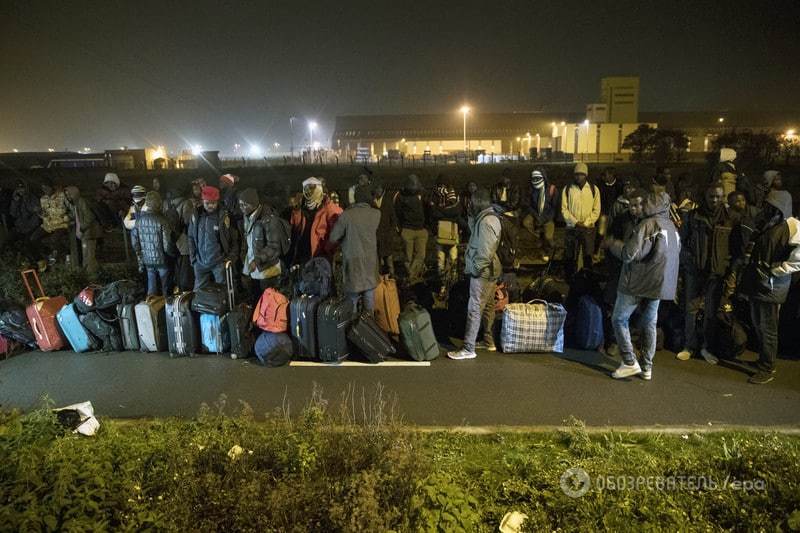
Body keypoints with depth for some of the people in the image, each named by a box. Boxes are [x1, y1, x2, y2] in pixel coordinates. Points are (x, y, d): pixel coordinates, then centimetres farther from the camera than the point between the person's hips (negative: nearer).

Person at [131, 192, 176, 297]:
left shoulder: (139, 219, -3)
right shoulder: (162, 221, -20)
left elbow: (134, 240, 5)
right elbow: (167, 245, -20)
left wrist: (140, 259, 16)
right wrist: (174, 253, 1)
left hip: (147, 260, 5)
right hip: (162, 260, -5)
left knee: (151, 287, 16)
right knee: (166, 288, 11)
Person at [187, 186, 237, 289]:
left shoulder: (224, 216, -9)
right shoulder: (196, 216, 0)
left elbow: (234, 239, -3)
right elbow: (191, 238, 9)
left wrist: (231, 258, -6)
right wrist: (193, 258, 7)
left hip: (220, 263, -3)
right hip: (200, 263, 3)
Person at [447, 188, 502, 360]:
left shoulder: (486, 221, -20)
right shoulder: (490, 216, 11)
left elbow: (485, 251, -23)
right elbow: (473, 229, 19)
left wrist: (475, 269, -15)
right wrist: (472, 215, 6)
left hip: (482, 272, -10)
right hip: (489, 270, 10)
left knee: (474, 309, -8)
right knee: (488, 306, 18)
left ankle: (468, 349, -4)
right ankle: (488, 341, 29)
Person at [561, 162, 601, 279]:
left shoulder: (594, 189, 1)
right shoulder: (567, 189, 1)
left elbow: (596, 210, 0)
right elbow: (564, 209, -1)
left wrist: (586, 223, -12)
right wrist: (575, 222, -12)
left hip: (588, 229, 0)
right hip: (572, 228, 0)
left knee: (588, 256, 8)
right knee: (570, 256, 7)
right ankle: (571, 280, 20)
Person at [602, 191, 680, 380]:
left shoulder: (646, 225, -16)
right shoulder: (670, 225, 12)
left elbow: (628, 254, -21)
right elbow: (677, 250, 21)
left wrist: (612, 243, -5)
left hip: (638, 282, -8)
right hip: (660, 283, 8)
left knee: (619, 319, 4)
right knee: (649, 323, 14)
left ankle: (630, 362, 0)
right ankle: (647, 367, 18)